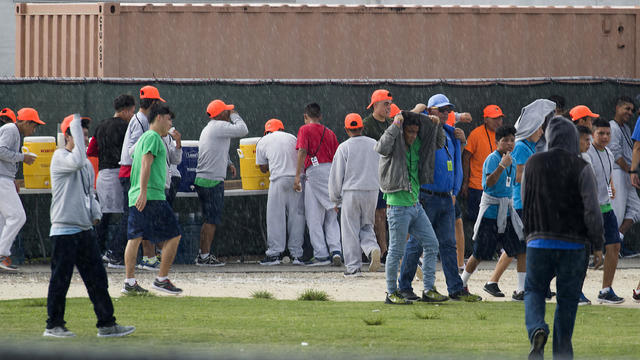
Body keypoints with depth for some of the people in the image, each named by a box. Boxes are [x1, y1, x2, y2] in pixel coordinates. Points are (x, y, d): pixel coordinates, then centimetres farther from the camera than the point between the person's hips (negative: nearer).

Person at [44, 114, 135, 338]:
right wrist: (76, 125, -23)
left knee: (97, 278, 6)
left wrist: (95, 214, 7)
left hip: (85, 229, 8)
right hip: (64, 229, -8)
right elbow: (77, 161, -30)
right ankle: (54, 325, 7)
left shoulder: (86, 164, 17)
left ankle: (106, 324, 9)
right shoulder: (60, 157, -8)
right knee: (61, 279, -2)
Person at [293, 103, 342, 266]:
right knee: (331, 217, 10)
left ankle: (321, 255, -5)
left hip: (315, 171, -5)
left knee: (314, 217, -1)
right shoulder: (329, 132, 18)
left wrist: (298, 176, -11)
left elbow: (302, 152, -8)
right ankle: (335, 249, -6)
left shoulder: (305, 130, 3)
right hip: (331, 171, 5)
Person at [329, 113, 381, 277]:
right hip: (372, 190, 4)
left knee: (351, 230, 2)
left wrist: (335, 199, 7)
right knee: (366, 226, 16)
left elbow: (336, 175, -3)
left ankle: (353, 267, 0)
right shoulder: (374, 145, 6)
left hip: (351, 191, -3)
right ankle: (372, 248, -14)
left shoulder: (344, 148, -5)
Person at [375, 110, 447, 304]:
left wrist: (436, 126, 6)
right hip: (398, 206, -8)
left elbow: (439, 143, 25)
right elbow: (381, 148, -34)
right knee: (397, 251, -3)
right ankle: (391, 293, 7)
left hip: (415, 205, 8)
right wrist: (395, 125, -29)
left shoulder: (417, 146, 10)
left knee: (431, 244, 7)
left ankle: (428, 290, 12)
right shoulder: (394, 145, -10)